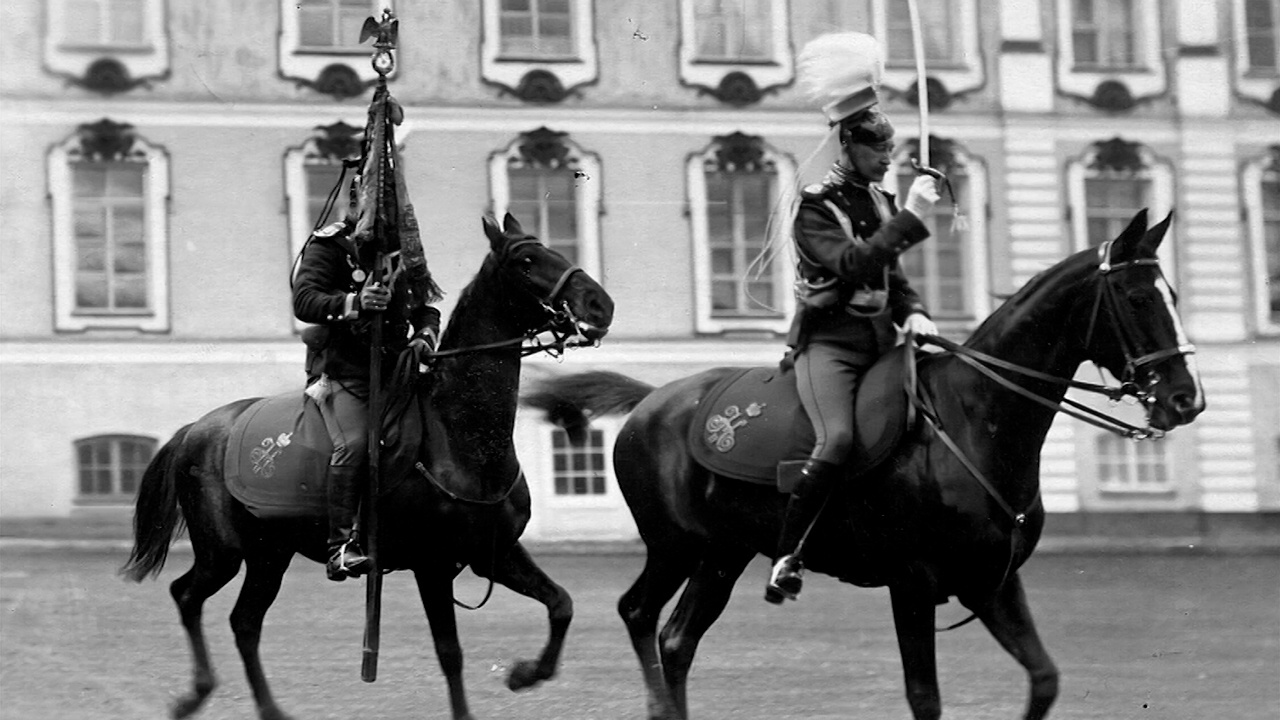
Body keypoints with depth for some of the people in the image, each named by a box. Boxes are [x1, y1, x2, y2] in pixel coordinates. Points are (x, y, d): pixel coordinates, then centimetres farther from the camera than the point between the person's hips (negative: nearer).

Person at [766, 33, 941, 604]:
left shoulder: (880, 203, 15)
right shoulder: (816, 208, -8)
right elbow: (851, 264, -23)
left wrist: (914, 313, -1)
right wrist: (911, 218, -25)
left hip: (879, 341, 8)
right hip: (828, 342, -8)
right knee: (839, 439, -30)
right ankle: (786, 556, -22)